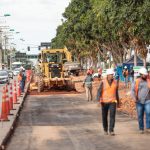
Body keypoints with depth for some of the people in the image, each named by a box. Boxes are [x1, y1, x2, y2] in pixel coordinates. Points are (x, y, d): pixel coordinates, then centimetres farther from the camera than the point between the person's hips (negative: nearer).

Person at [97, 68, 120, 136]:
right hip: (104, 102, -1)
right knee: (104, 116, 8)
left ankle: (111, 130, -9)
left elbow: (116, 92, 13)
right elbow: (99, 91, -9)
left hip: (112, 102, 1)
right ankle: (105, 129, 25)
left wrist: (118, 102, 17)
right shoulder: (103, 82, -6)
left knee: (112, 116, -12)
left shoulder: (115, 82, 4)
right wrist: (99, 100, -23)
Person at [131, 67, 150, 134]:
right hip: (139, 101, 0)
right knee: (140, 115, 4)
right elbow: (133, 90, 0)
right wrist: (134, 98, -12)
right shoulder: (136, 82, 1)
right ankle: (141, 128, 16)